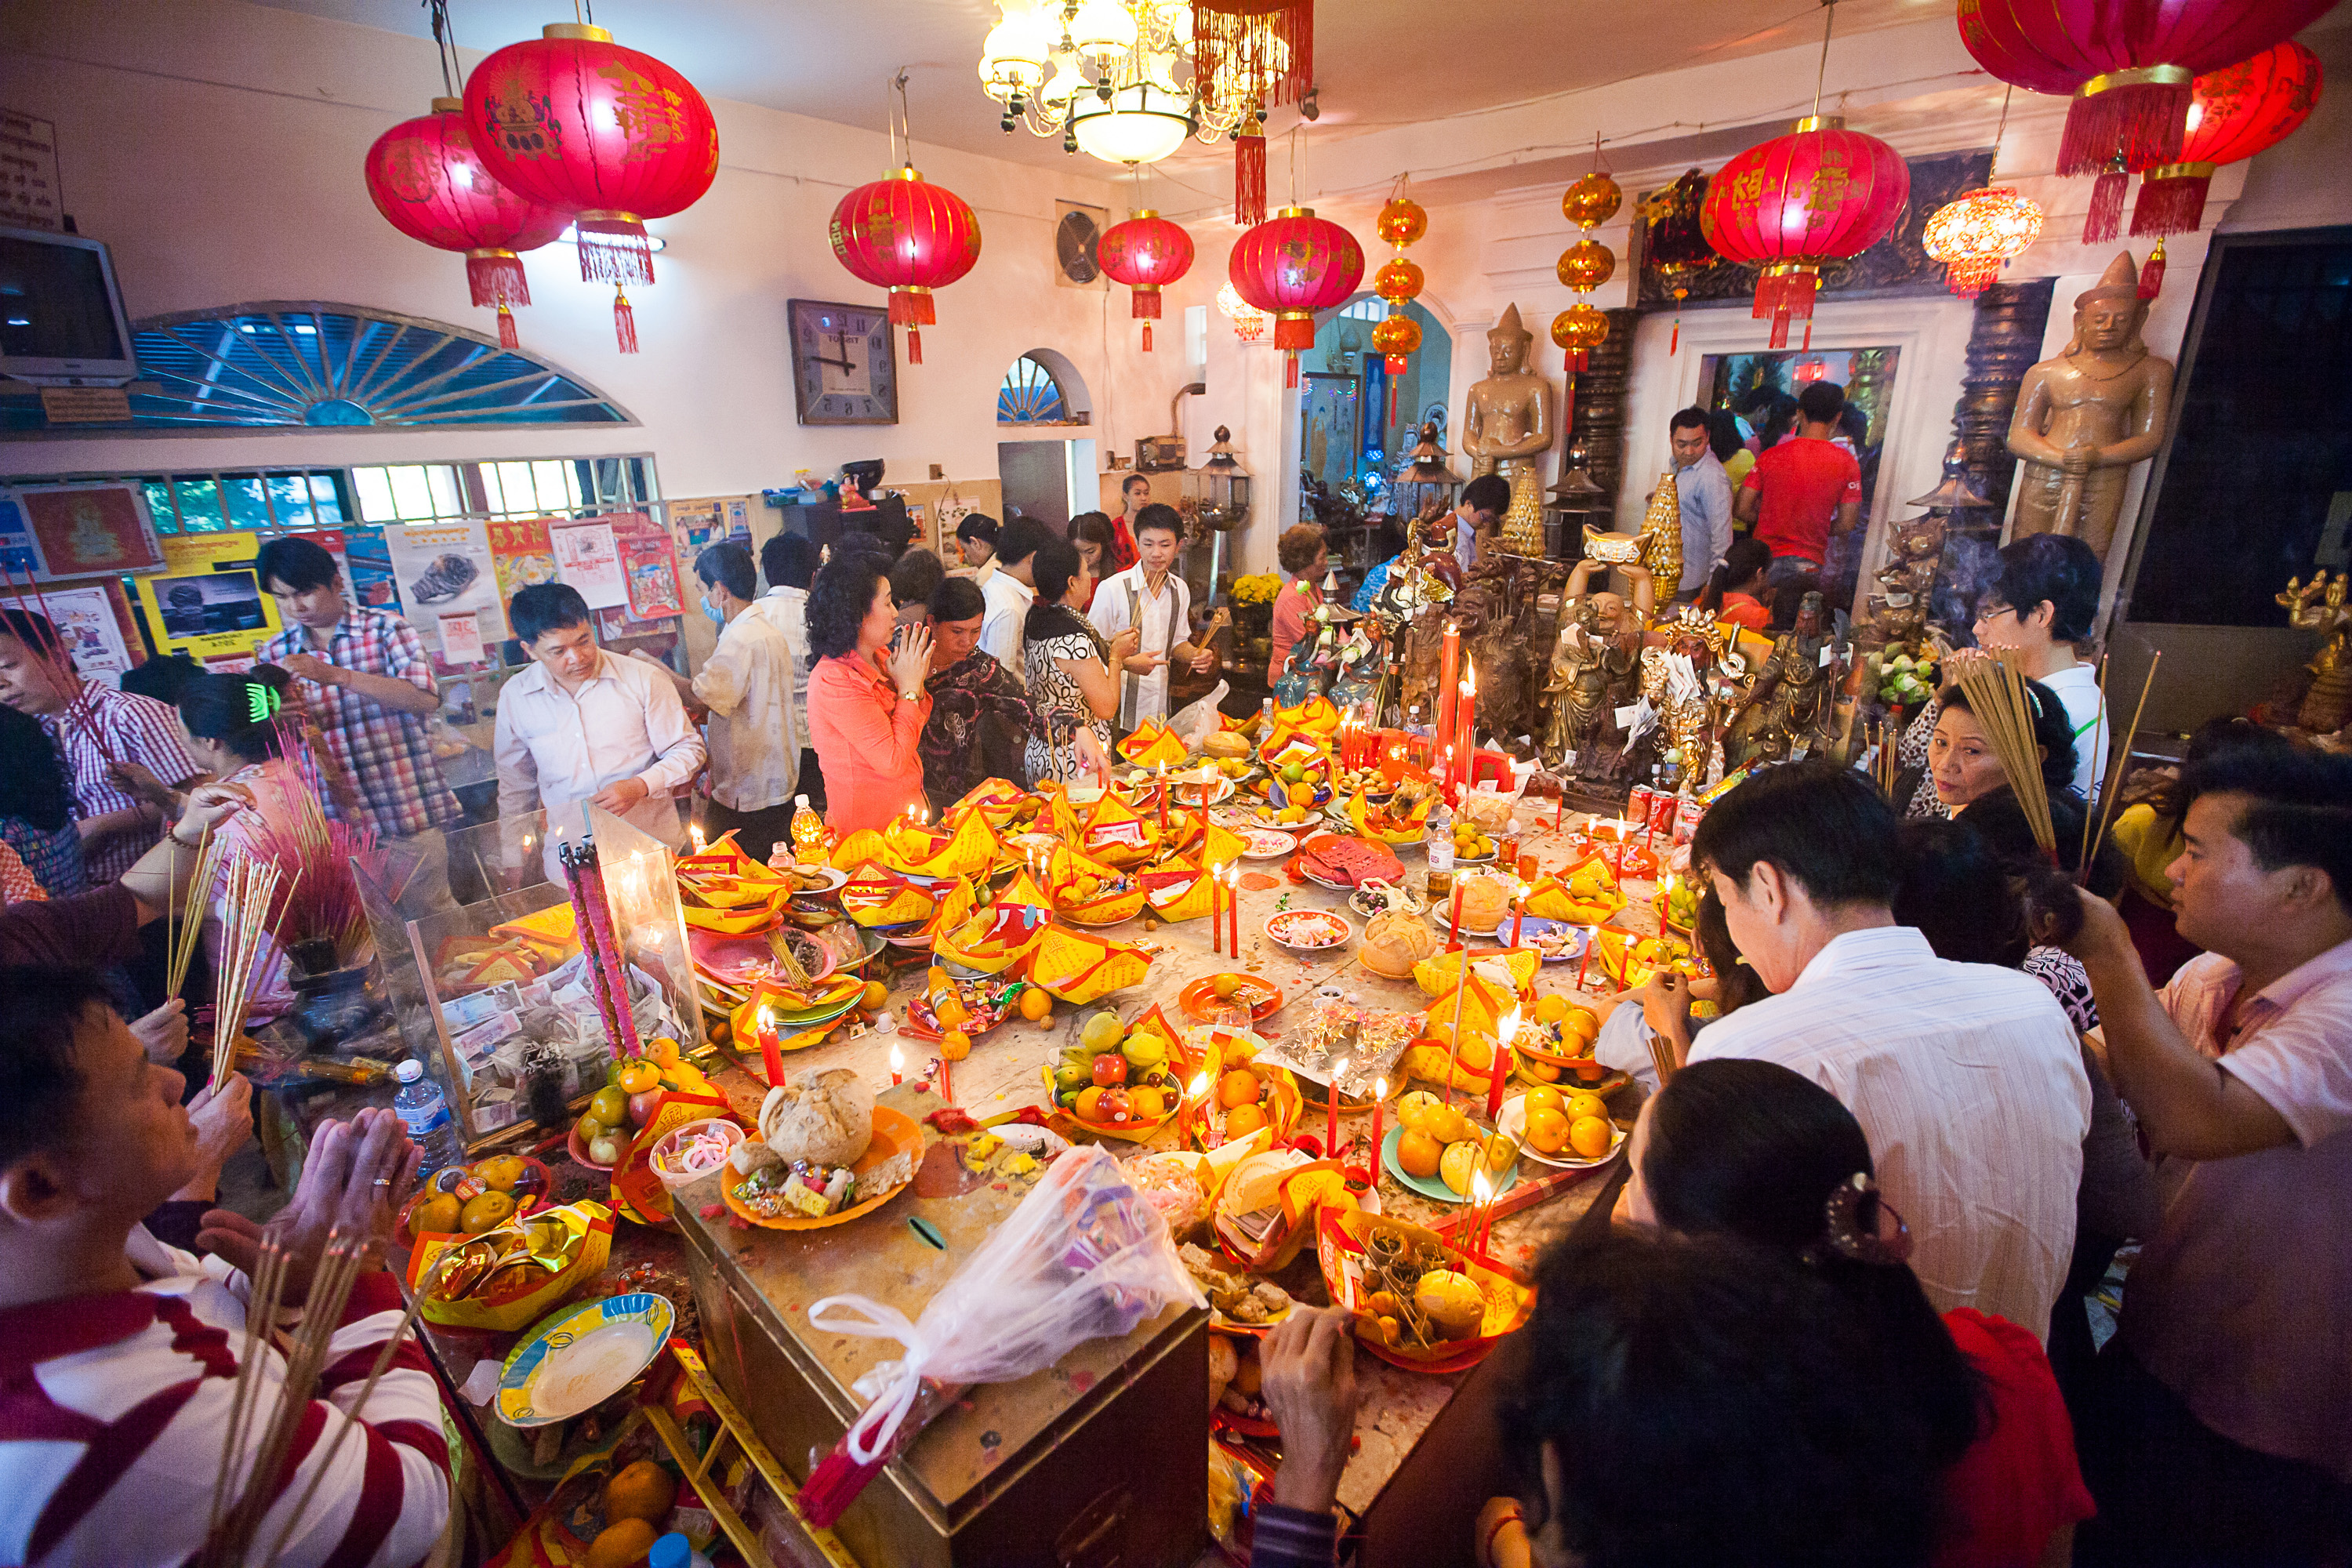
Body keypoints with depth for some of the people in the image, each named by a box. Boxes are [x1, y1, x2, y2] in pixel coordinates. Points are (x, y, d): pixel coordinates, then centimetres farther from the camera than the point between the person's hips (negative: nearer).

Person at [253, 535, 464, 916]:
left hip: (409, 816, -3)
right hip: (335, 826, 4)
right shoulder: (272, 655, 10)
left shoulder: (383, 628, -1)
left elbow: (426, 699, -16)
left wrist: (336, 675, -22)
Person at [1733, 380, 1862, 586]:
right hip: (1808, 561, 0)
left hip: (1765, 559, 0)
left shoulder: (1771, 455, -3)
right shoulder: (1847, 463, -2)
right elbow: (1847, 524, -1)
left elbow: (1742, 509, -3)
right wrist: (1813, 529, 17)